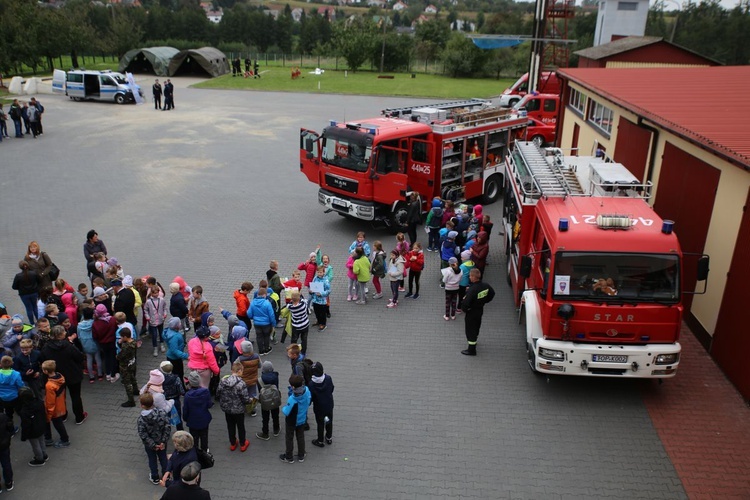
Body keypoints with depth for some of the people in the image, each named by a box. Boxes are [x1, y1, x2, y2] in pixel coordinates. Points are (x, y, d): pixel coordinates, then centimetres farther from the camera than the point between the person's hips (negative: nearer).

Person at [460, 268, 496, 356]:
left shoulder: (472, 290, -34)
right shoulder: (485, 286, -10)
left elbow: (466, 303, -34)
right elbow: (492, 294, 9)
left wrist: (463, 309, -13)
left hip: (472, 312, -8)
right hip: (480, 309, 8)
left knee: (470, 330, 8)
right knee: (477, 326, 29)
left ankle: (471, 350, 19)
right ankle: (474, 341, 54)